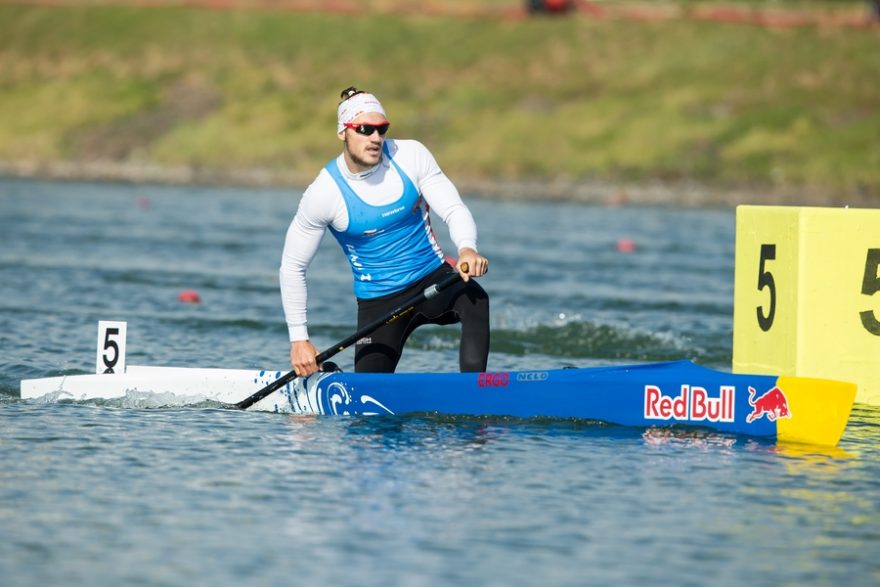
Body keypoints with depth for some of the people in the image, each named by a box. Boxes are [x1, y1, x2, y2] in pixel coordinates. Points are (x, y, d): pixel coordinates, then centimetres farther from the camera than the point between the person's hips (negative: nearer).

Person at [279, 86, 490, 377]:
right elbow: (292, 266, -5)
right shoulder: (324, 193, -13)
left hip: (434, 277, 1)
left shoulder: (410, 155, -8)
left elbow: (453, 209, -12)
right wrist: (299, 339, -8)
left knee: (475, 299, -33)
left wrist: (467, 248, -36)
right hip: (380, 302, -1)